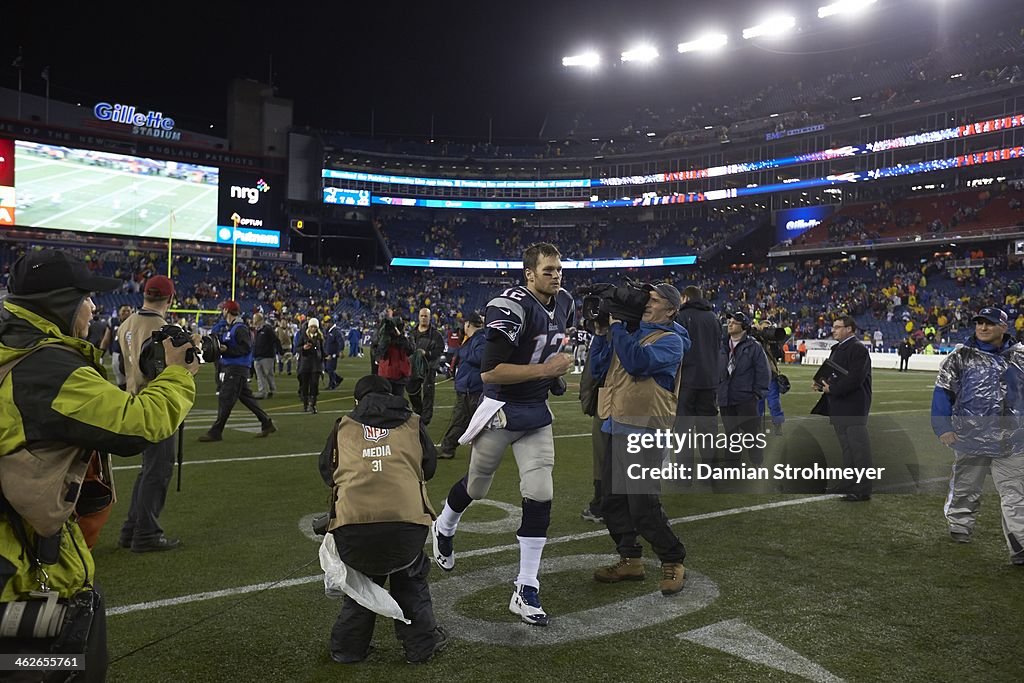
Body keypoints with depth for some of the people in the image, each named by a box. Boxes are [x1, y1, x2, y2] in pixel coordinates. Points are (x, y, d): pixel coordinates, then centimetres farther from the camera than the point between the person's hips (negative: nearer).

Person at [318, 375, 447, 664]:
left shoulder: (343, 426, 20)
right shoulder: (411, 424, 19)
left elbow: (326, 470, 27)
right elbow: (429, 467, 25)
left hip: (352, 523, 1)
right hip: (407, 520, 0)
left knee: (363, 575, 27)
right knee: (410, 577, 26)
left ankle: (348, 647, 32)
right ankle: (421, 643, 30)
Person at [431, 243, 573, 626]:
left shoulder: (564, 303, 2)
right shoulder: (511, 308, -23)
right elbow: (489, 372, -28)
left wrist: (559, 371, 7)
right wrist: (544, 369, -25)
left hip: (537, 414, 5)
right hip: (501, 410, -5)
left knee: (539, 496, -4)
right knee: (476, 487, 16)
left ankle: (526, 591, 7)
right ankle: (443, 529, 50)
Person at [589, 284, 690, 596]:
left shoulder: (671, 340, -6)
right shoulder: (630, 332, 16)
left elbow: (637, 362, -24)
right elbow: (600, 368, 14)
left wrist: (616, 325, -15)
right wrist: (602, 333, 3)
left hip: (644, 432, -8)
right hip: (616, 429, 8)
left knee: (643, 507, -7)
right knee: (612, 502, 12)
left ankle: (673, 562, 12)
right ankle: (630, 559, 26)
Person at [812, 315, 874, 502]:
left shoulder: (858, 349, -13)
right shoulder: (837, 349, 17)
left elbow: (855, 378, -23)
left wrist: (832, 388, -17)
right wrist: (822, 384, 2)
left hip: (853, 408, -10)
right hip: (839, 408, 10)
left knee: (858, 447, -4)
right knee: (846, 447, 15)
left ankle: (863, 489, 2)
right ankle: (850, 484, 25)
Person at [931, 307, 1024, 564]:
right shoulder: (960, 356, 0)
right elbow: (943, 391, -1)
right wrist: (943, 427, -8)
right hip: (969, 434, -1)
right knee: (965, 484, 12)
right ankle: (959, 524, 31)